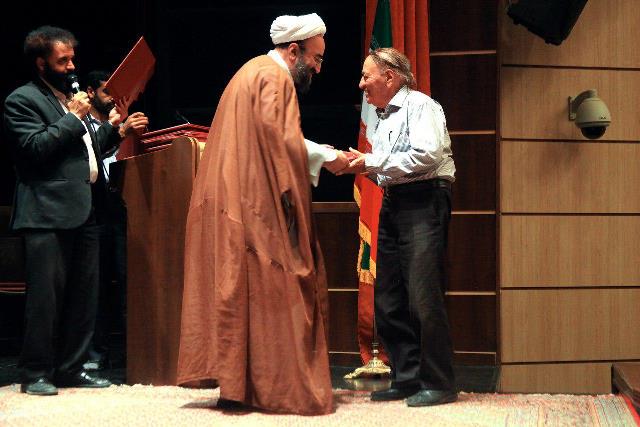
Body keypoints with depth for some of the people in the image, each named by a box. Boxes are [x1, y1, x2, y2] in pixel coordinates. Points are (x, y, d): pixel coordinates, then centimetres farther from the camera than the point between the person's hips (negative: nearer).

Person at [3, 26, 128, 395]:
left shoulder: (71, 98, 22)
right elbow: (35, 147, -16)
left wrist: (112, 125, 15)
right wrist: (73, 117, -12)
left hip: (83, 211, 8)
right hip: (49, 213, -8)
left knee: (84, 295, 10)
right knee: (46, 296, -5)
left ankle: (72, 368, 18)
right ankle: (36, 373, 3)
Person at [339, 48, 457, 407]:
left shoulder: (421, 106, -5)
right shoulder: (382, 117, 21)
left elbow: (427, 154, -19)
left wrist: (373, 162, -13)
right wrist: (362, 167, 4)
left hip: (424, 201, -9)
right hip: (392, 204, 9)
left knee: (424, 296, -12)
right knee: (388, 300, 7)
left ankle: (438, 384, -5)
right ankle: (407, 378, 15)